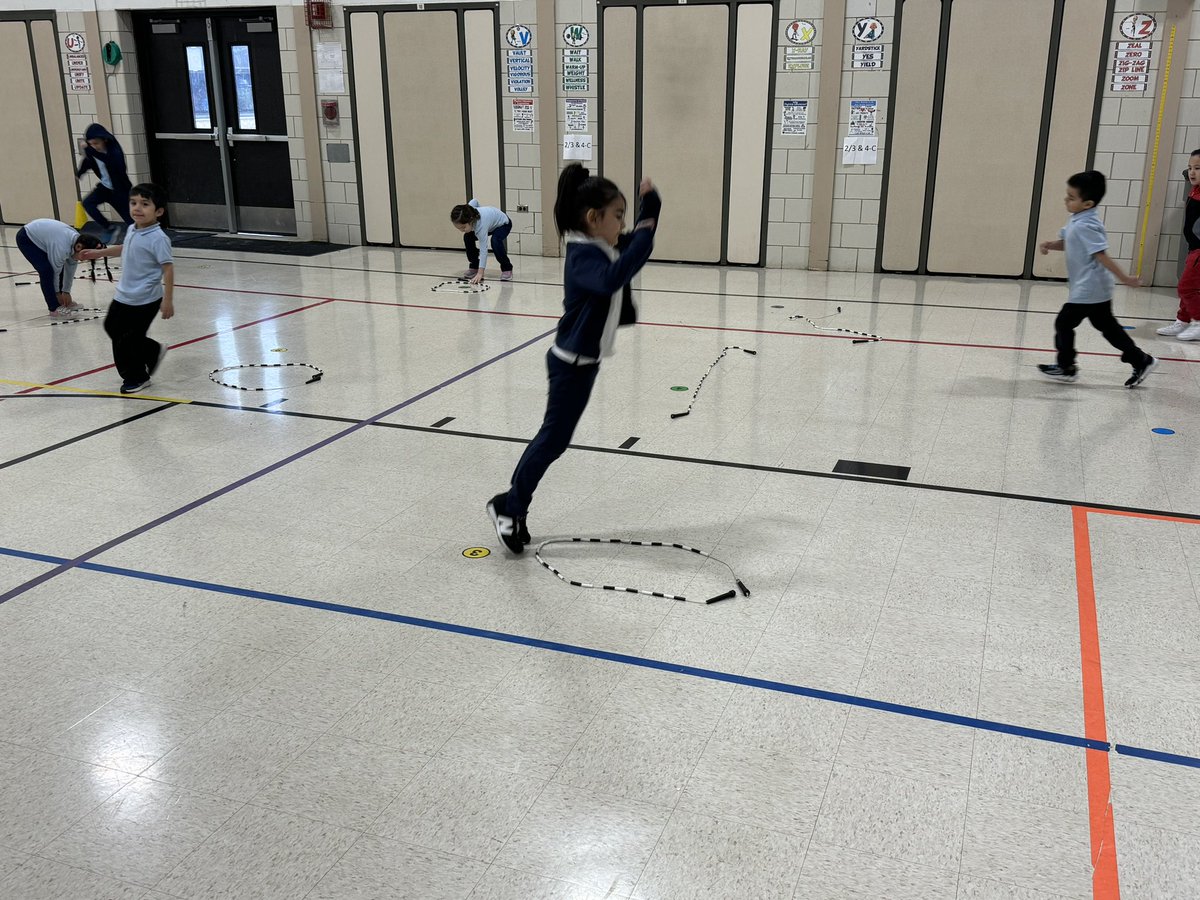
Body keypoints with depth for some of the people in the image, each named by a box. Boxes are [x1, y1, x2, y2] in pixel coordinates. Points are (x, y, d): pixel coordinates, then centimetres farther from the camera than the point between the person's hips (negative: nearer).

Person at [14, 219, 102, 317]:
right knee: (46, 271, -21)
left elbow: (70, 269, -1)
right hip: (25, 238, -9)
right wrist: (57, 292, -6)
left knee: (60, 267, 9)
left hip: (39, 233, 9)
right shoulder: (61, 247, -38)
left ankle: (62, 302, 22)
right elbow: (55, 271, -22)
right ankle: (54, 308, -12)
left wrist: (66, 292, 4)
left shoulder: (77, 240, -12)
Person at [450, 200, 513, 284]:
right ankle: (474, 267, 5)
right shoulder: (468, 214, -27)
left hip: (503, 224, -8)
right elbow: (475, 201, -5)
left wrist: (480, 273, -52)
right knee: (467, 237, -8)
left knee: (495, 241, -35)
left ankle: (506, 268, -15)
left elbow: (484, 249, -46)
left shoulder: (481, 225, -45)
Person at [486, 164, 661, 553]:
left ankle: (512, 505, 24)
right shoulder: (583, 255, -24)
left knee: (553, 436, 14)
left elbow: (637, 241, 22)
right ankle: (509, 506, 14)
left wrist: (651, 202, 7)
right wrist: (643, 237, -38)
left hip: (583, 360, 10)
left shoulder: (606, 249, 6)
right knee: (554, 438, -1)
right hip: (572, 363, -9)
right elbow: (611, 280, -45)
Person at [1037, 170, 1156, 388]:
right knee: (1107, 326, 17)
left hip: (1088, 290, -10)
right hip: (1095, 289, 10)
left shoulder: (1085, 226, -23)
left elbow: (1101, 255, -25)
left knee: (1064, 323, 3)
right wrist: (1049, 244, 1)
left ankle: (1066, 367, 17)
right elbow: (1067, 242, 22)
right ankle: (1141, 361, 22)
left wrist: (1124, 278, -26)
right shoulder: (1077, 221, 7)